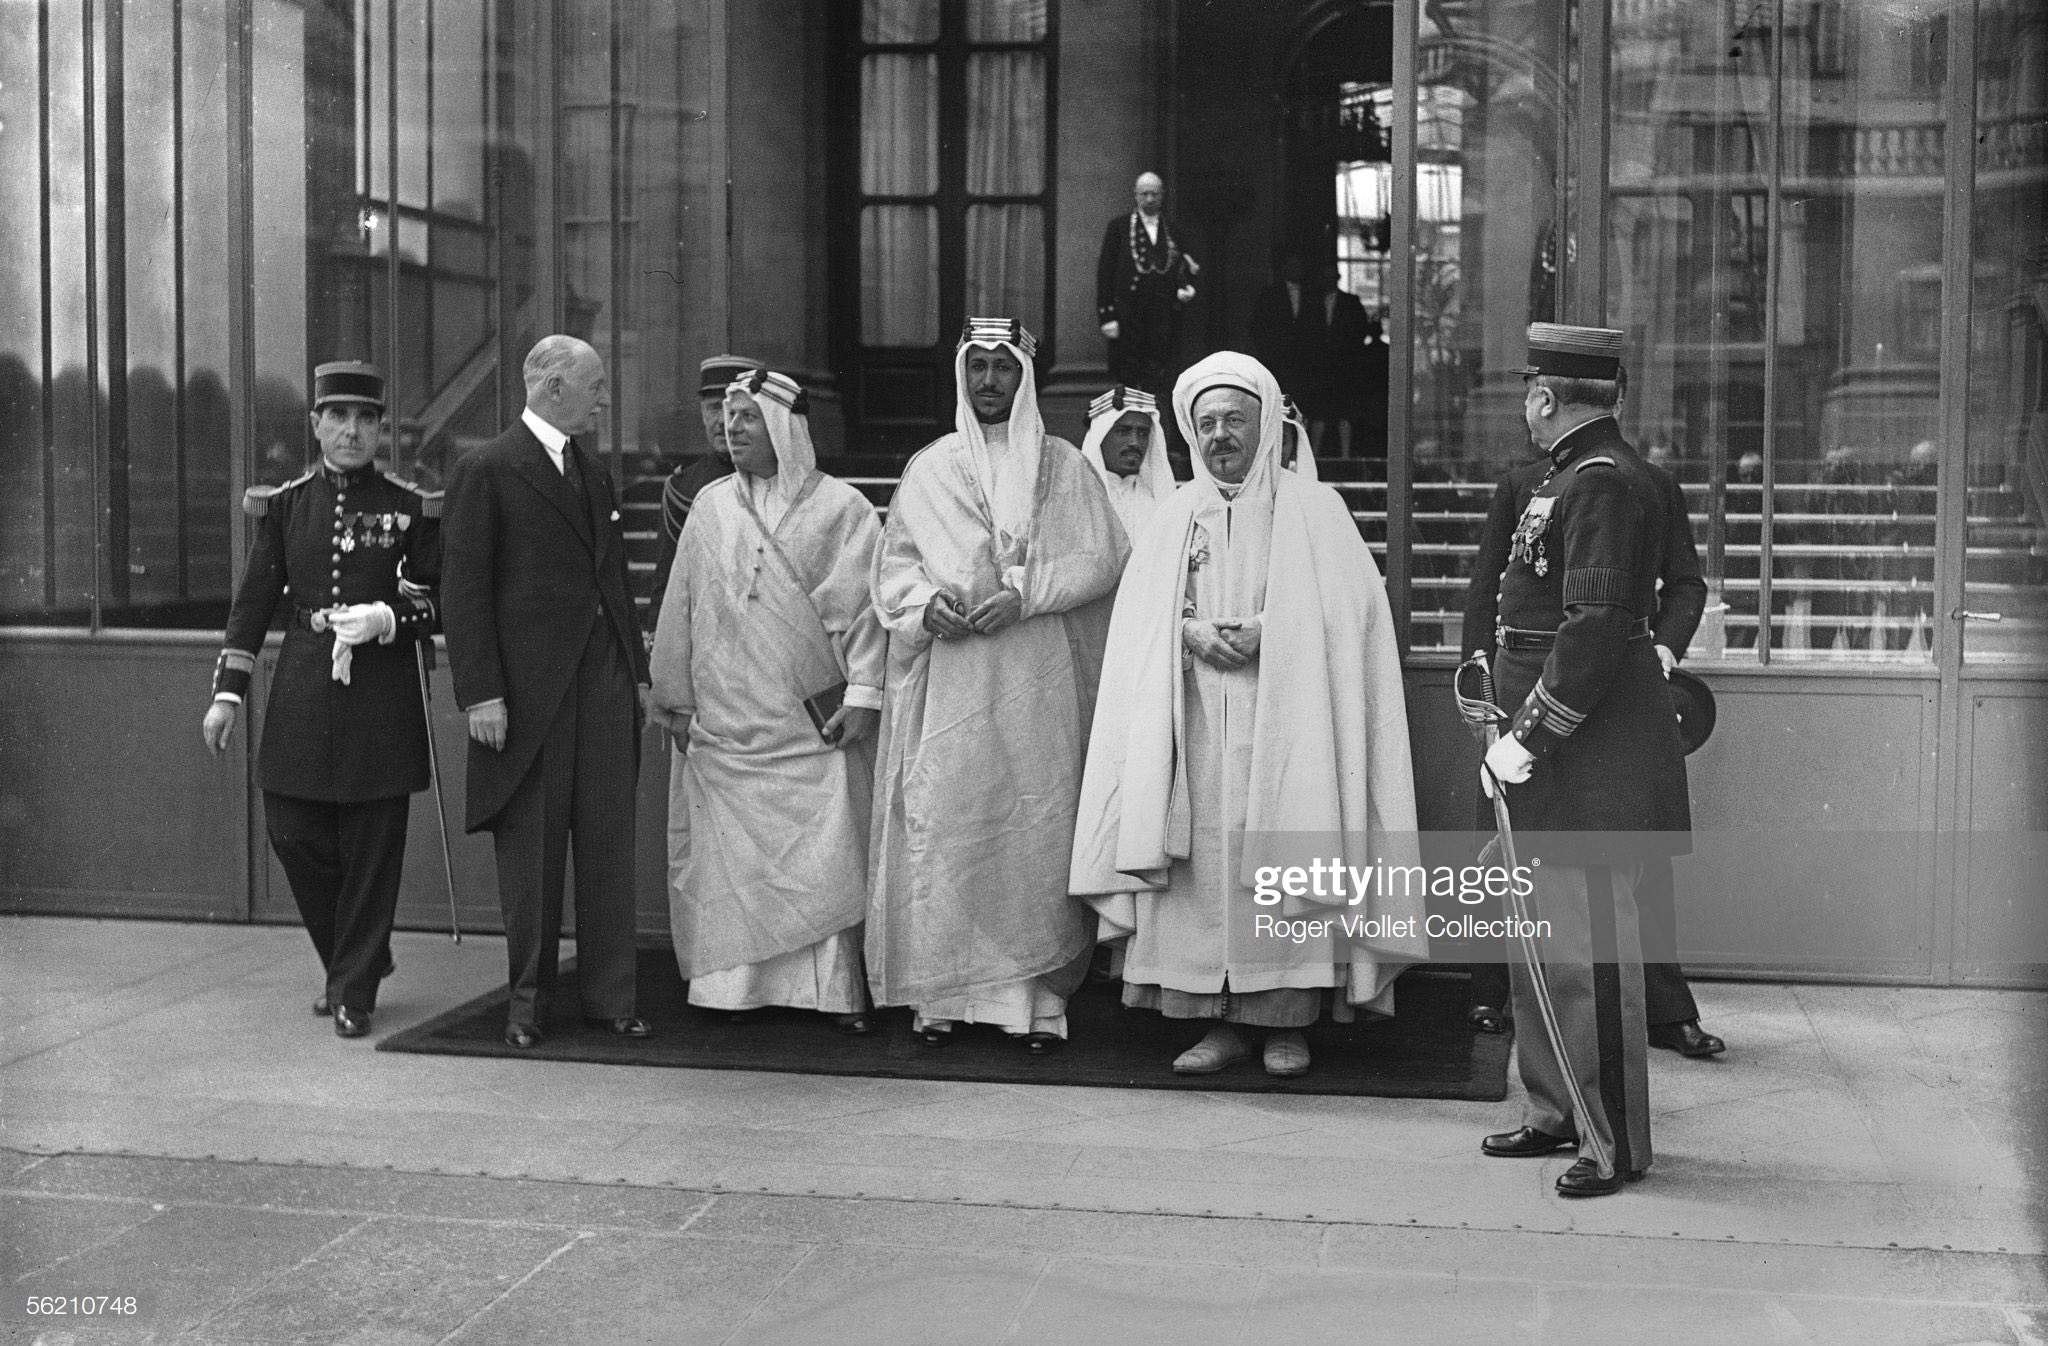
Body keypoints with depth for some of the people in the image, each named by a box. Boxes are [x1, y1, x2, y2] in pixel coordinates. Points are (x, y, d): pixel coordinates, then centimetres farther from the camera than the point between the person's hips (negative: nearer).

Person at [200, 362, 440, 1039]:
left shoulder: (411, 507, 1)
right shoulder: (285, 504, 8)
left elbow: (440, 604, 3)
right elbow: (254, 601, 9)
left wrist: (386, 617, -16)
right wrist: (227, 691, 4)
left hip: (382, 692, -3)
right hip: (304, 691, 3)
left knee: (371, 848, 0)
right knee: (293, 833, 3)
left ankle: (355, 990, 12)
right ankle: (360, 956, 25)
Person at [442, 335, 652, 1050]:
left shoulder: (596, 474, 17)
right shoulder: (486, 470, -4)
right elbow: (463, 589, -8)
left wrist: (638, 669, 15)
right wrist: (480, 692, -14)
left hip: (604, 678, 6)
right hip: (528, 683, -6)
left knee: (609, 843, 5)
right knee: (530, 845, 3)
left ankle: (609, 996, 12)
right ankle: (527, 997, 15)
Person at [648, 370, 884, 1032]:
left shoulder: (842, 508, 1)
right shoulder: (710, 506, 11)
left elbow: (865, 606, -2)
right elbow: (681, 605, 13)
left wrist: (863, 693, -9)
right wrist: (676, 696, 10)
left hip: (816, 723, -3)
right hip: (726, 722, 3)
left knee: (827, 855, -3)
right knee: (729, 855, 1)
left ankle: (836, 989, 4)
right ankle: (736, 983, 8)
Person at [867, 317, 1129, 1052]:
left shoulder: (1063, 466, 8)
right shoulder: (927, 469, 13)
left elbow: (1102, 557, 1)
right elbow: (893, 564, 13)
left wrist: (1024, 594, -11)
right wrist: (925, 603, -8)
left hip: (1038, 682, -1)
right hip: (950, 680, 1)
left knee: (1040, 824, -4)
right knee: (942, 825, -3)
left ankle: (1043, 992, 1)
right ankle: (942, 990, 2)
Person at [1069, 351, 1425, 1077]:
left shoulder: (1313, 507, 5)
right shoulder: (1176, 517, 14)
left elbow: (1349, 605, -3)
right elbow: (1140, 622, 9)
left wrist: (1266, 631, -15)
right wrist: (1191, 631, -10)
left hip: (1284, 719, -3)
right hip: (1198, 725, 3)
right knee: (1205, 864, -2)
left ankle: (1288, 1020, 1)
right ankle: (1222, 1018, 4)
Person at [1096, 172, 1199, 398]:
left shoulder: (1173, 231, 13)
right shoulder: (1119, 227, 5)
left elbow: (1183, 270, 20)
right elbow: (1105, 273, 1)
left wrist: (1185, 290, -4)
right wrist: (1107, 316, -8)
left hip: (1164, 318, 2)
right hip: (1128, 317, -2)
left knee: (1160, 383, -2)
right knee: (1128, 379, -1)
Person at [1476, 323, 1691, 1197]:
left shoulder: (1604, 485, -16)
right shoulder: (1567, 477, 15)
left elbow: (1594, 631, -23)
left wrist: (1530, 738, -21)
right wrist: (1519, 727, 16)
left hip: (1590, 755, -11)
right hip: (1556, 746, 11)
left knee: (1589, 950, -4)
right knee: (1542, 941, 17)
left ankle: (1616, 1143, 6)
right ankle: (1556, 1113, 29)